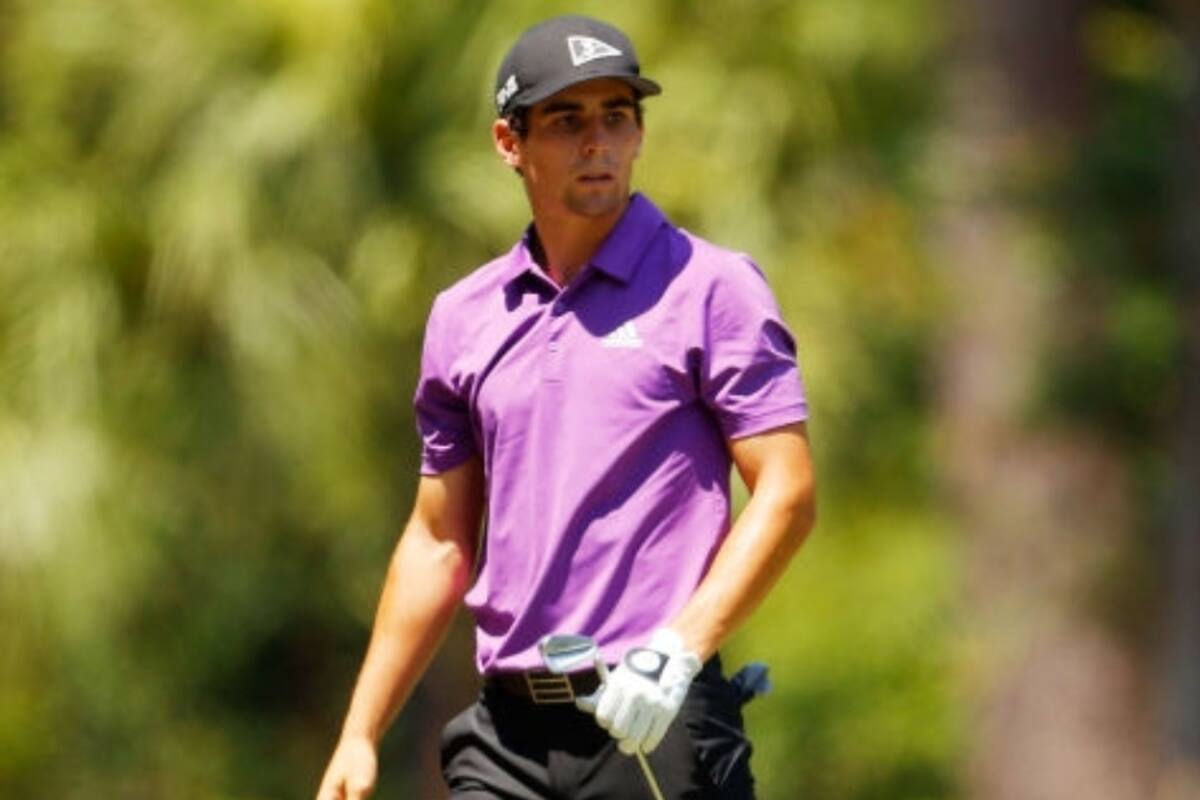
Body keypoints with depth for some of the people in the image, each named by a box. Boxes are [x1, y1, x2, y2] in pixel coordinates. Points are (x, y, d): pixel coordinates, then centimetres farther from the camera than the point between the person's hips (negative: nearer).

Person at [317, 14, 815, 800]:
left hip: (654, 721, -4)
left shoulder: (711, 287, -1)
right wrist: (359, 735, 14)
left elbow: (787, 496, -7)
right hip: (508, 730, 4)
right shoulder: (464, 317, 13)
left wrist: (679, 649, -19)